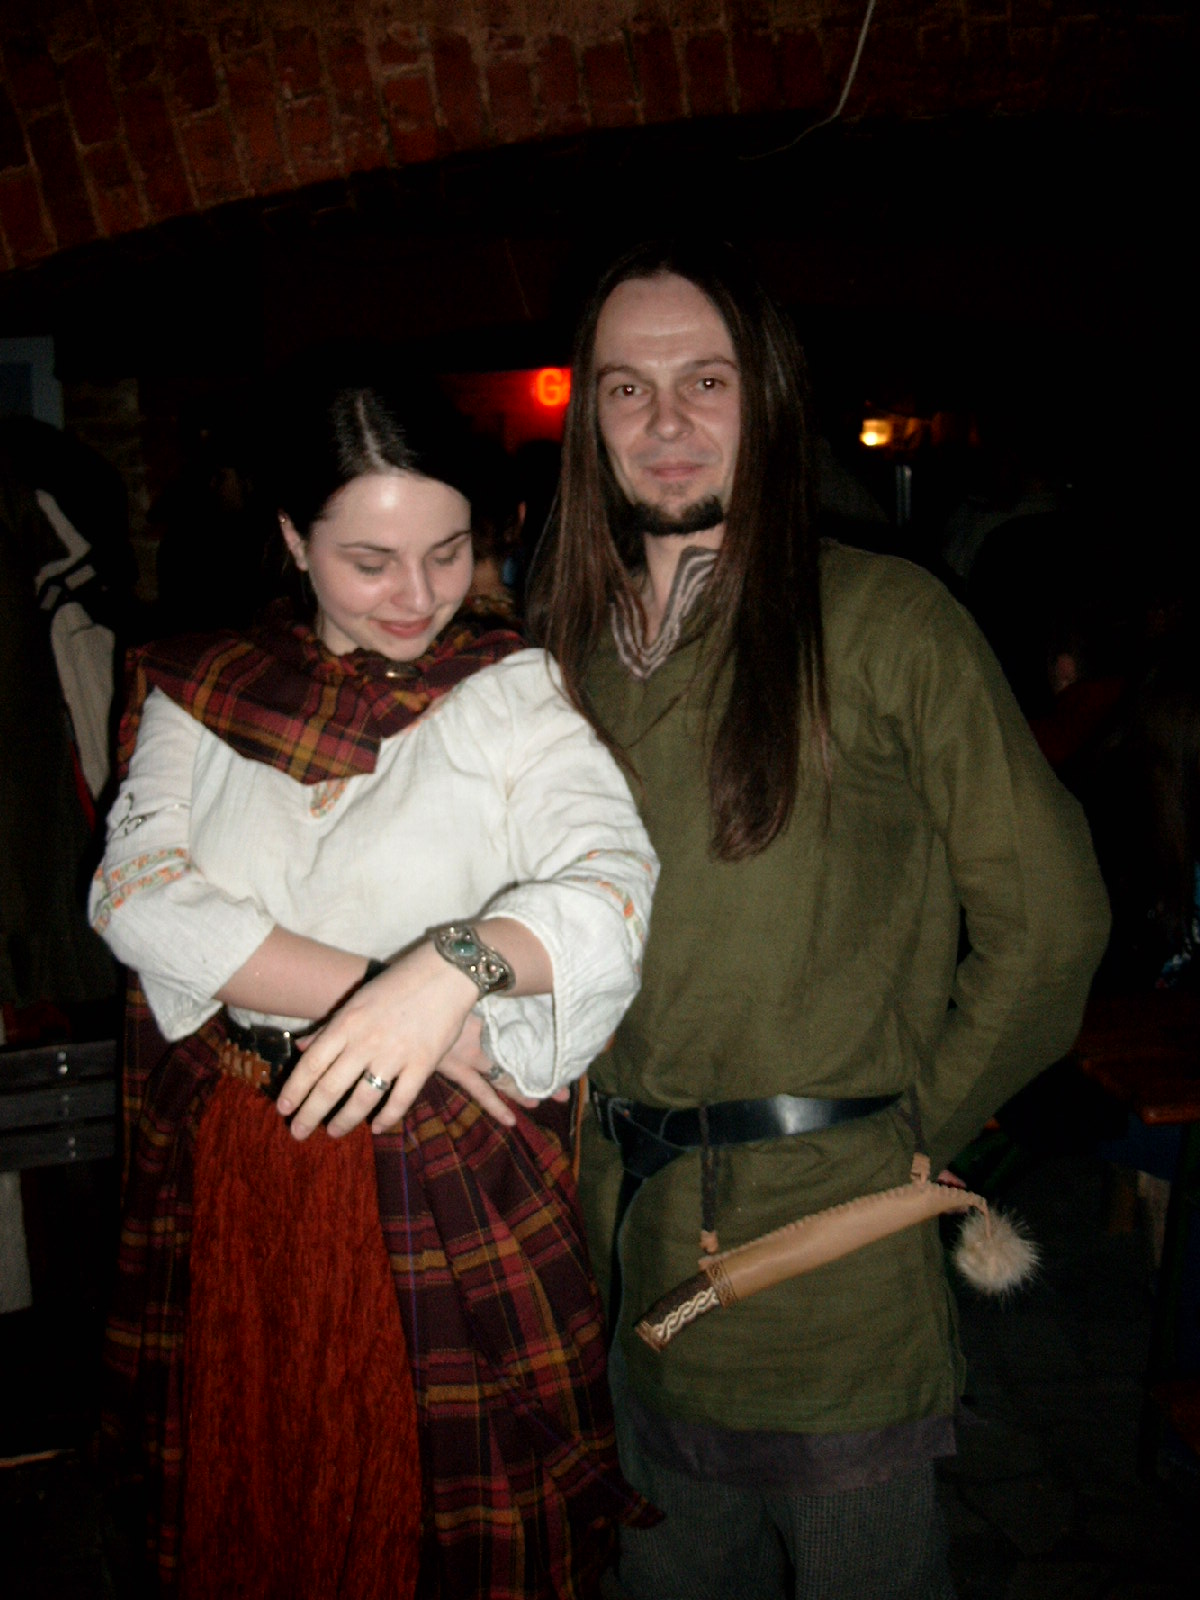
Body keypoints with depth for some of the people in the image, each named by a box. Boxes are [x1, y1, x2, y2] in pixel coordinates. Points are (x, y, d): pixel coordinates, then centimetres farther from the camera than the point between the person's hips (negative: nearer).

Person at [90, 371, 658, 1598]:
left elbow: (614, 887, -19)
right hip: (227, 1175, 3)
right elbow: (137, 892, -9)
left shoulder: (514, 695, -4)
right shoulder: (200, 691, 4)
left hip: (449, 1191, -2)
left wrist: (453, 966, -39)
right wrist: (372, 991, -18)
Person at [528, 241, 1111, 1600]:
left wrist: (915, 1127, -4)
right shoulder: (576, 638, 6)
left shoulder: (886, 622, -11)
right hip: (634, 1232, 5)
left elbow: (1046, 918, -8)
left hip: (829, 1231, -4)